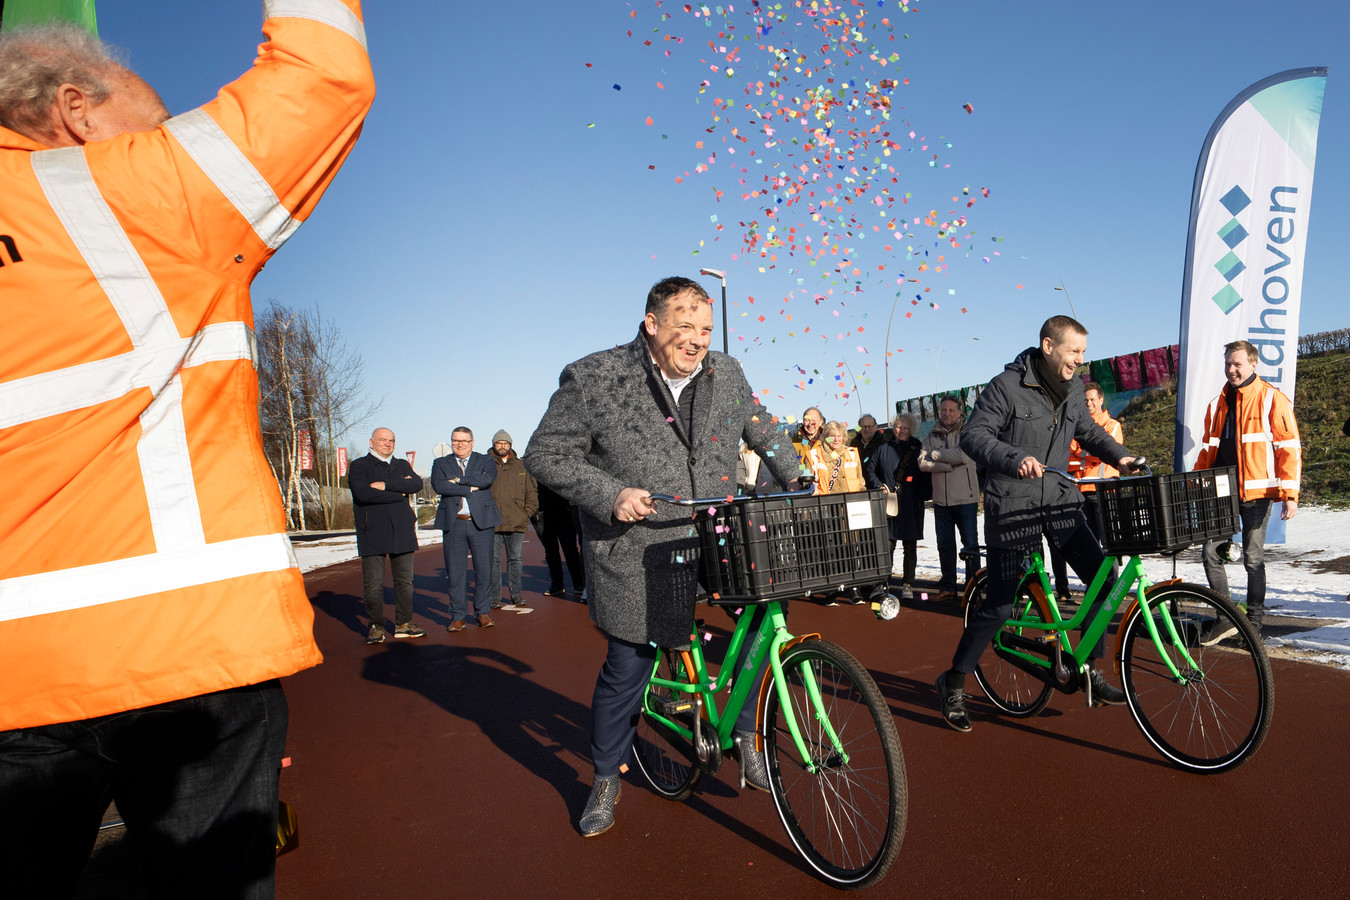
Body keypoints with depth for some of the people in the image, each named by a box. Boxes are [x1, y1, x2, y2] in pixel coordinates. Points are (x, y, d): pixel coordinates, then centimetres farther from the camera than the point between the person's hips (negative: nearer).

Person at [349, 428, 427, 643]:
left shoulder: (402, 465, 18)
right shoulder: (359, 466, 4)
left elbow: (417, 483, -2)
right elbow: (362, 493, -14)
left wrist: (386, 485, -13)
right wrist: (399, 493, -7)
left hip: (401, 530, 4)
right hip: (372, 532, -4)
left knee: (405, 581, 5)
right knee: (374, 583, -3)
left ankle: (403, 624, 14)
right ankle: (376, 627, 8)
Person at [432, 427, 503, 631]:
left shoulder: (485, 461, 11)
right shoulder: (441, 464, 12)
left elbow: (488, 478, -12)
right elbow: (438, 486, -9)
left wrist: (458, 480, -10)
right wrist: (470, 488, -11)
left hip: (481, 522, 0)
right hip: (453, 524, 0)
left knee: (484, 569, 2)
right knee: (455, 571, 2)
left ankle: (482, 612, 14)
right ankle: (458, 616, 12)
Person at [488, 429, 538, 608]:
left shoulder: (521, 466, 11)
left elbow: (532, 492, 14)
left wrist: (527, 513, 3)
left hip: (516, 523, 2)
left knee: (515, 559, 7)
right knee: (493, 560, 1)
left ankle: (516, 595, 15)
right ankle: (495, 597, 9)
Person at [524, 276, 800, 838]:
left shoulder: (726, 375, 4)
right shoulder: (592, 379, -10)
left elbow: (765, 433, 19)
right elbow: (546, 455, -8)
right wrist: (611, 494, -18)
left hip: (717, 549, 4)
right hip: (637, 559, -3)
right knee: (627, 669, 6)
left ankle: (745, 739, 28)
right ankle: (606, 779, 29)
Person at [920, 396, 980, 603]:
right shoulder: (932, 436, 10)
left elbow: (963, 455, -19)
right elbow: (923, 462, -3)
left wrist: (937, 454, -7)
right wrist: (950, 465, -15)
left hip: (965, 498, -4)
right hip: (941, 500, 5)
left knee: (970, 543, -2)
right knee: (944, 546, 10)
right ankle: (948, 587, 19)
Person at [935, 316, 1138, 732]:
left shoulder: (1073, 389, 8)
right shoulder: (1007, 386, -13)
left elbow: (1087, 430, 23)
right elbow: (973, 436, -18)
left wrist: (1119, 456, 6)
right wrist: (1016, 459, -33)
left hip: (1060, 501, 7)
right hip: (1013, 505, -7)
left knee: (1103, 579, -1)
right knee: (1000, 605, -3)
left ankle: (1089, 670, 17)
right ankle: (953, 685, 13)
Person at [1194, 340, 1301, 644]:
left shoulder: (1272, 399, -4)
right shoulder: (1218, 403, 13)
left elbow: (1289, 448, -7)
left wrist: (1290, 494, -13)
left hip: (1256, 493, -5)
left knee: (1253, 558, 3)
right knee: (1210, 553, 0)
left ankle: (1254, 622, 17)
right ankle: (1225, 618, 11)